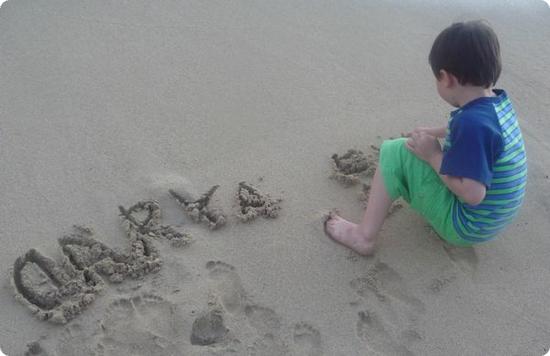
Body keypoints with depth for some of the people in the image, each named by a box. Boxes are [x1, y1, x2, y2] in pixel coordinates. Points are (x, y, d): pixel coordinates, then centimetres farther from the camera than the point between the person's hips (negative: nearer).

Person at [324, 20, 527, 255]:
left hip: (466, 226, -9)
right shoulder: (499, 102, -1)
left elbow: (473, 194, -32)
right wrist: (434, 132, 24)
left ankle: (364, 236, -4)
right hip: (494, 217, 9)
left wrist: (434, 156, -21)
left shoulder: (472, 122, -30)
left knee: (395, 153, -14)